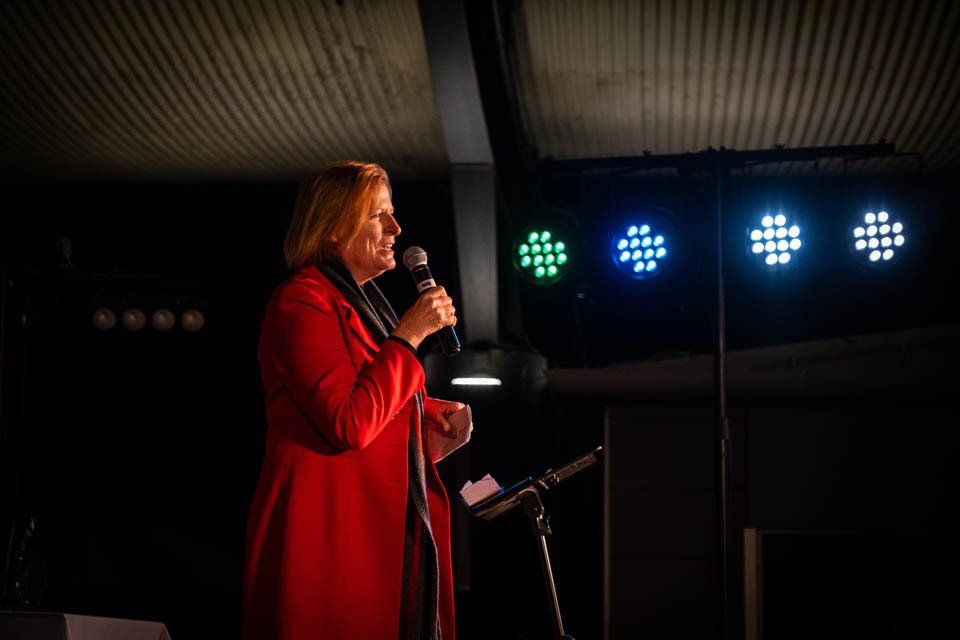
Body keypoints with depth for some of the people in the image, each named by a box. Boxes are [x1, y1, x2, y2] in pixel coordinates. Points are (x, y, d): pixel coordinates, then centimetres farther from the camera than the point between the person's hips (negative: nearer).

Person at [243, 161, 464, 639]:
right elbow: (349, 425, -21)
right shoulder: (302, 302, -11)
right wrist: (409, 335, -15)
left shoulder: (361, 303, 21)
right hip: (332, 534, -9)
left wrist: (427, 412, 10)